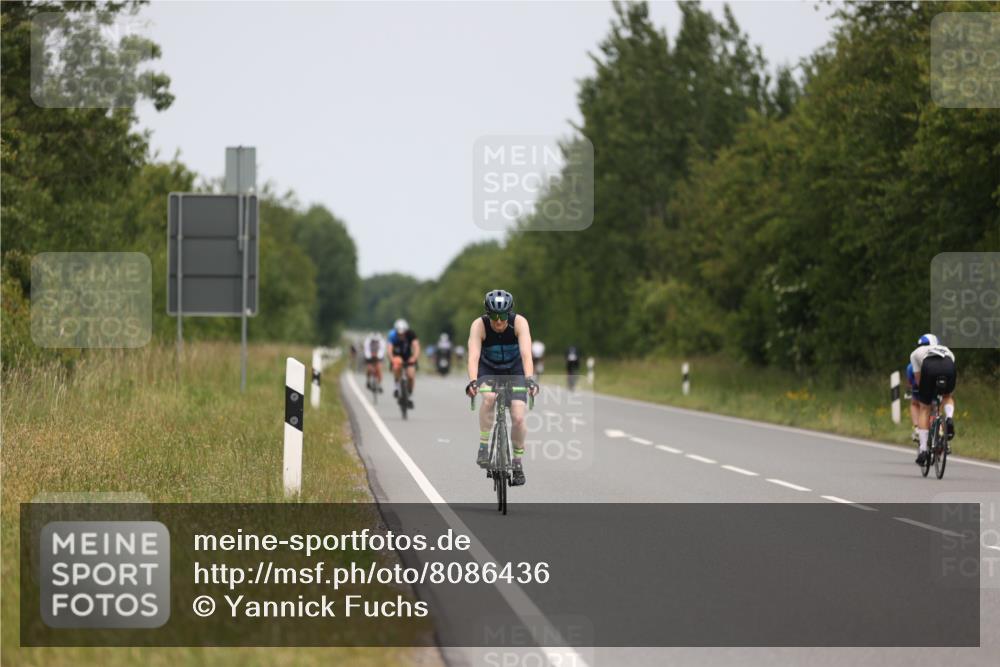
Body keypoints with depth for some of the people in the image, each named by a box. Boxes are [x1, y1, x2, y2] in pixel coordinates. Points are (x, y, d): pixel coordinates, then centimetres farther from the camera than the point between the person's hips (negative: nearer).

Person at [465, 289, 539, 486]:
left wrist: (529, 379, -54)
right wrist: (472, 381, -54)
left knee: (518, 417, -13)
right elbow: (473, 356, -37)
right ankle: (483, 446, -18)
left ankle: (518, 462, 8)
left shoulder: (519, 322, -27)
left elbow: (526, 354, -38)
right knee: (489, 398, -33)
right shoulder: (479, 325, -27)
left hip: (514, 369, 0)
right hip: (488, 370, 0)